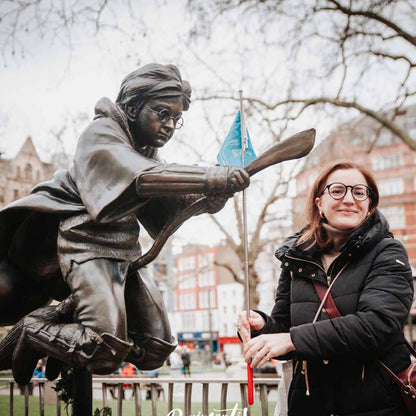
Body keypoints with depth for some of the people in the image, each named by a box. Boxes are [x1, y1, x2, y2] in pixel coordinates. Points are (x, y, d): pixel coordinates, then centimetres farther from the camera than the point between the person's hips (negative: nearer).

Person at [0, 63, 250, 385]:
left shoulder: (147, 154, 18)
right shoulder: (102, 135, -7)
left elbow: (173, 206, 6)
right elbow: (141, 178, -26)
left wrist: (216, 194, -14)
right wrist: (212, 178, -35)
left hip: (123, 255, 9)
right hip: (88, 246, -9)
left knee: (155, 351, 3)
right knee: (107, 352, -24)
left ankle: (66, 316, 15)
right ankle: (32, 331, 1)